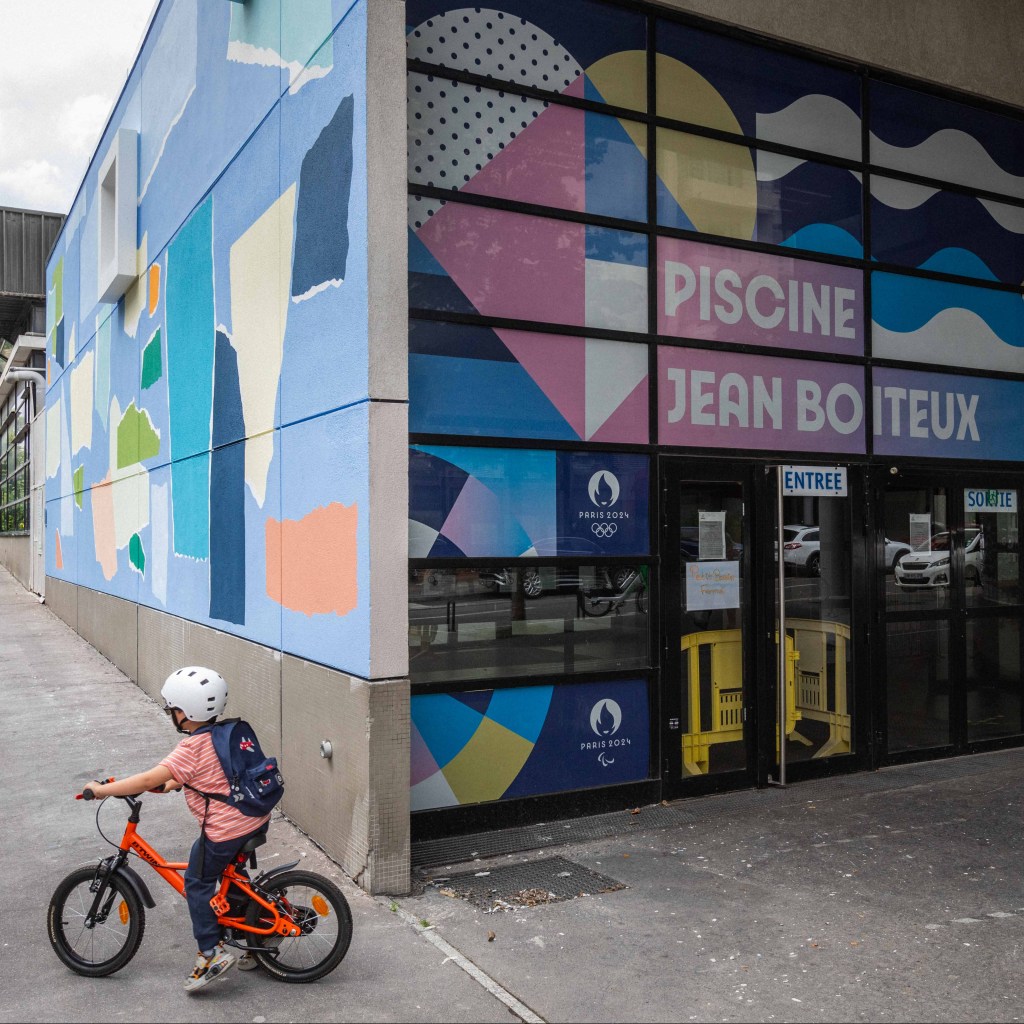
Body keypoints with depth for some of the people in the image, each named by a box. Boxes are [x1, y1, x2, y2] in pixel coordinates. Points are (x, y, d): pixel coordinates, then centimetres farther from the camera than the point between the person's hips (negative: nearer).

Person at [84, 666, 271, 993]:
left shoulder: (191, 748, -17)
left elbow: (150, 780, -22)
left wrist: (102, 789, -14)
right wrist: (174, 782, 20)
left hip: (225, 830, -8)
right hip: (257, 820, 8)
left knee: (197, 882, 10)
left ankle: (212, 952, 9)